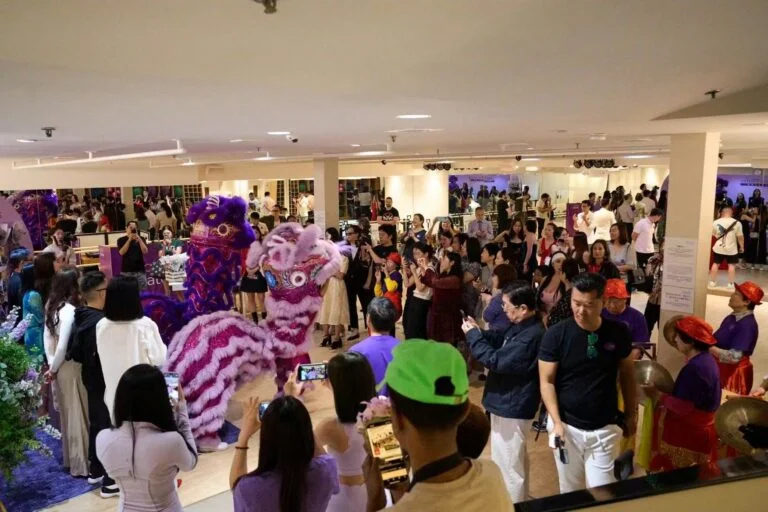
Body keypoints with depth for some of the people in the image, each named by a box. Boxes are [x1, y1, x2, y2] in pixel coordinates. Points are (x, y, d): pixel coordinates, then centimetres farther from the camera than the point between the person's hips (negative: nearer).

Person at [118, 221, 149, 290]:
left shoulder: (140, 239, 9)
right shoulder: (121, 240, 4)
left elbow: (145, 251, -4)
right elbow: (121, 252, -11)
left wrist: (139, 239, -14)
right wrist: (129, 240, -14)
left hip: (140, 271, 1)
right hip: (126, 271, -1)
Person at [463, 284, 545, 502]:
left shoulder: (530, 336, -31)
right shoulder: (522, 326, 2)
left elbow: (495, 360, -31)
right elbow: (500, 340, 13)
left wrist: (473, 335, -20)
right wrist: (479, 331, -5)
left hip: (512, 406, -11)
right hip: (512, 402, 11)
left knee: (506, 464, 5)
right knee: (516, 459, 29)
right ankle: (521, 499, 48)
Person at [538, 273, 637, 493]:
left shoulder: (619, 332, -5)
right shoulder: (556, 334, -12)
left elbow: (627, 374, 8)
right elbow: (547, 381, -9)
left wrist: (631, 414, 9)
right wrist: (557, 422, -16)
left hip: (605, 429, 1)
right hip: (568, 426, -1)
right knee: (570, 490, 14)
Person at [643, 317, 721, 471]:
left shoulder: (696, 367, -26)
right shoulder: (705, 359, 6)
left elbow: (683, 407, -25)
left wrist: (659, 396, -14)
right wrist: (664, 395, 5)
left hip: (691, 430, -9)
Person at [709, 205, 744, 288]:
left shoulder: (716, 222, -3)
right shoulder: (736, 223, -11)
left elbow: (713, 235, 9)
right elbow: (740, 236, -7)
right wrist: (742, 247, 5)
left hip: (718, 248, 2)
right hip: (731, 249, -2)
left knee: (716, 264, 12)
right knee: (731, 265, 9)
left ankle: (712, 282, 17)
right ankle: (730, 284, 10)